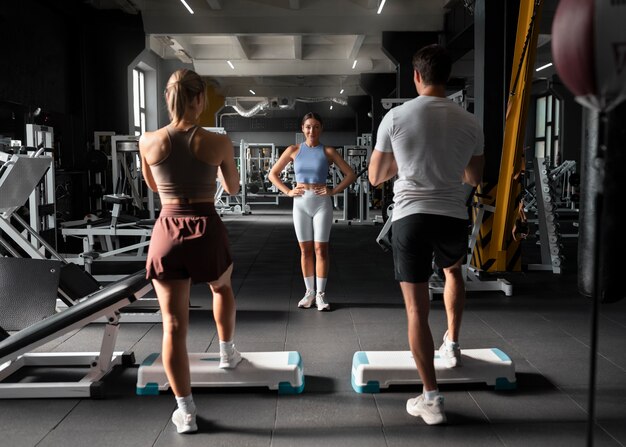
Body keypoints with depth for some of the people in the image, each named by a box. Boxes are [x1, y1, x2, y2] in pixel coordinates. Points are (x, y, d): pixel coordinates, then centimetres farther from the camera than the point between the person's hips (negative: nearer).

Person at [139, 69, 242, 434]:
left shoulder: (149, 141, -3)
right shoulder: (218, 142, -7)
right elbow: (233, 188, 9)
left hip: (167, 233, 1)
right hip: (207, 231, 0)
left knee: (174, 325, 5)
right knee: (222, 287, 33)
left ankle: (186, 411, 12)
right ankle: (227, 353, 48)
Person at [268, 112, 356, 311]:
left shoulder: (328, 151, 1)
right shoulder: (294, 150, 5)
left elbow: (350, 174, 2)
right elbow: (272, 174, 10)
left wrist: (333, 191, -7)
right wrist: (288, 191, -1)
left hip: (321, 203, -2)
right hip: (300, 203, 2)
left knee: (320, 249, -1)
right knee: (305, 249, 6)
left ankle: (321, 294, 6)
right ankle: (309, 292, 16)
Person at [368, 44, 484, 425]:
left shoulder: (396, 116, -3)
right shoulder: (469, 122, 3)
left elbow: (375, 177, 6)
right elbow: (475, 178, 15)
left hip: (411, 216, -2)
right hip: (453, 216, 3)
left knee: (417, 308, 3)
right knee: (453, 270, 36)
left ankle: (431, 398, 6)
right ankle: (453, 345, 44)